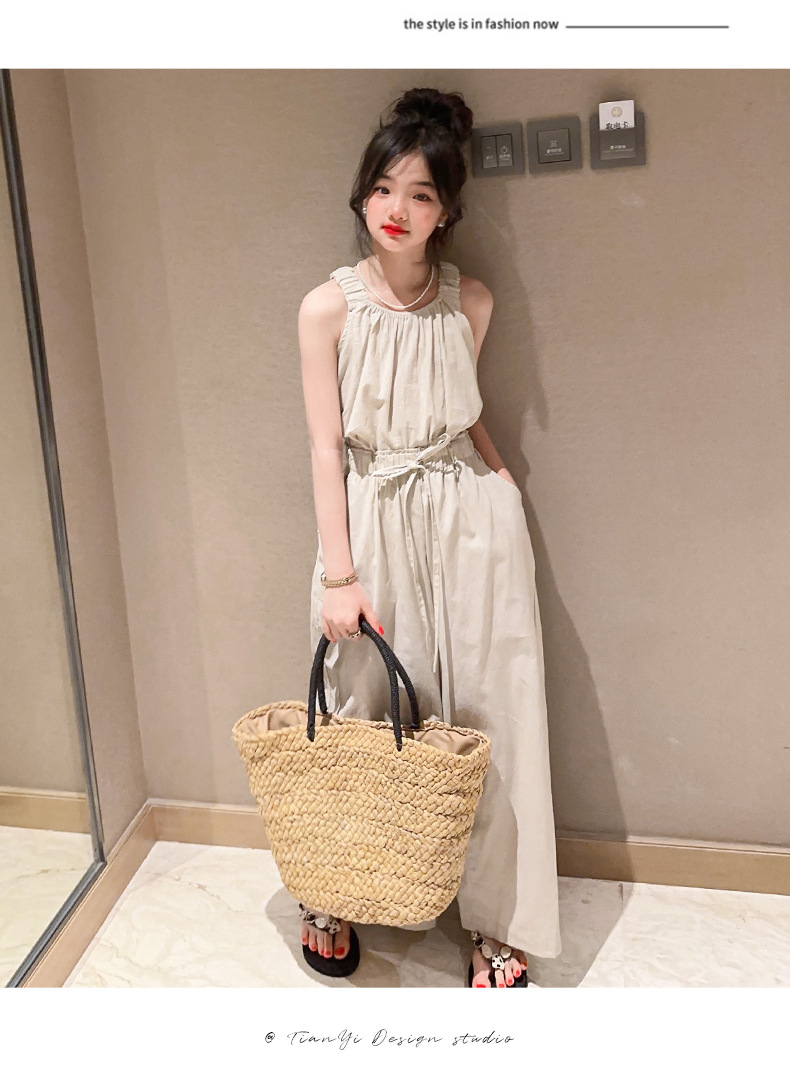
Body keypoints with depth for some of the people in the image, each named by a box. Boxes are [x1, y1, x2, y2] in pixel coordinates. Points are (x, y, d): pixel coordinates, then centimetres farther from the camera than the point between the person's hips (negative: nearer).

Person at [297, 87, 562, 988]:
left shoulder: (471, 303, 2)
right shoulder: (328, 308, -6)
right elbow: (326, 446, -7)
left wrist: (504, 490, 1)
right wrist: (338, 574, -11)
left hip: (468, 523, 2)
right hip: (372, 523, -1)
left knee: (483, 712, 5)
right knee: (360, 711, 7)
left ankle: (494, 916, 21)